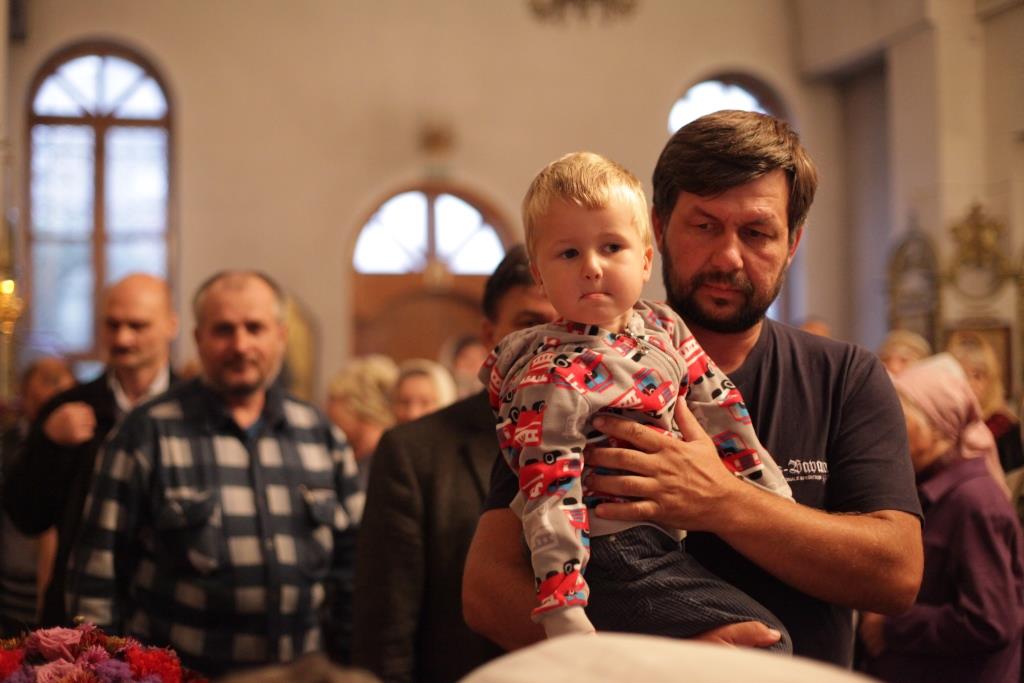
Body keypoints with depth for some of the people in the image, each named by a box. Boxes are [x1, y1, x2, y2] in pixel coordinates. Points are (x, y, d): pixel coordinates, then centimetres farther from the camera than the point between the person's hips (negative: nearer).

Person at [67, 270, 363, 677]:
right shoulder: (148, 433, -6)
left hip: (300, 670, 3)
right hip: (178, 670, -3)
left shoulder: (321, 436, 5)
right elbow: (100, 567, -6)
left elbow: (351, 563, 10)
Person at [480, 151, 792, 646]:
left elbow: (720, 407, 14)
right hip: (612, 557, -8)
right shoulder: (554, 380, -18)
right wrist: (564, 614, -26)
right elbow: (549, 499, -21)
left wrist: (773, 494, 14)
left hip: (667, 542, 9)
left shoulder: (664, 327, 6)